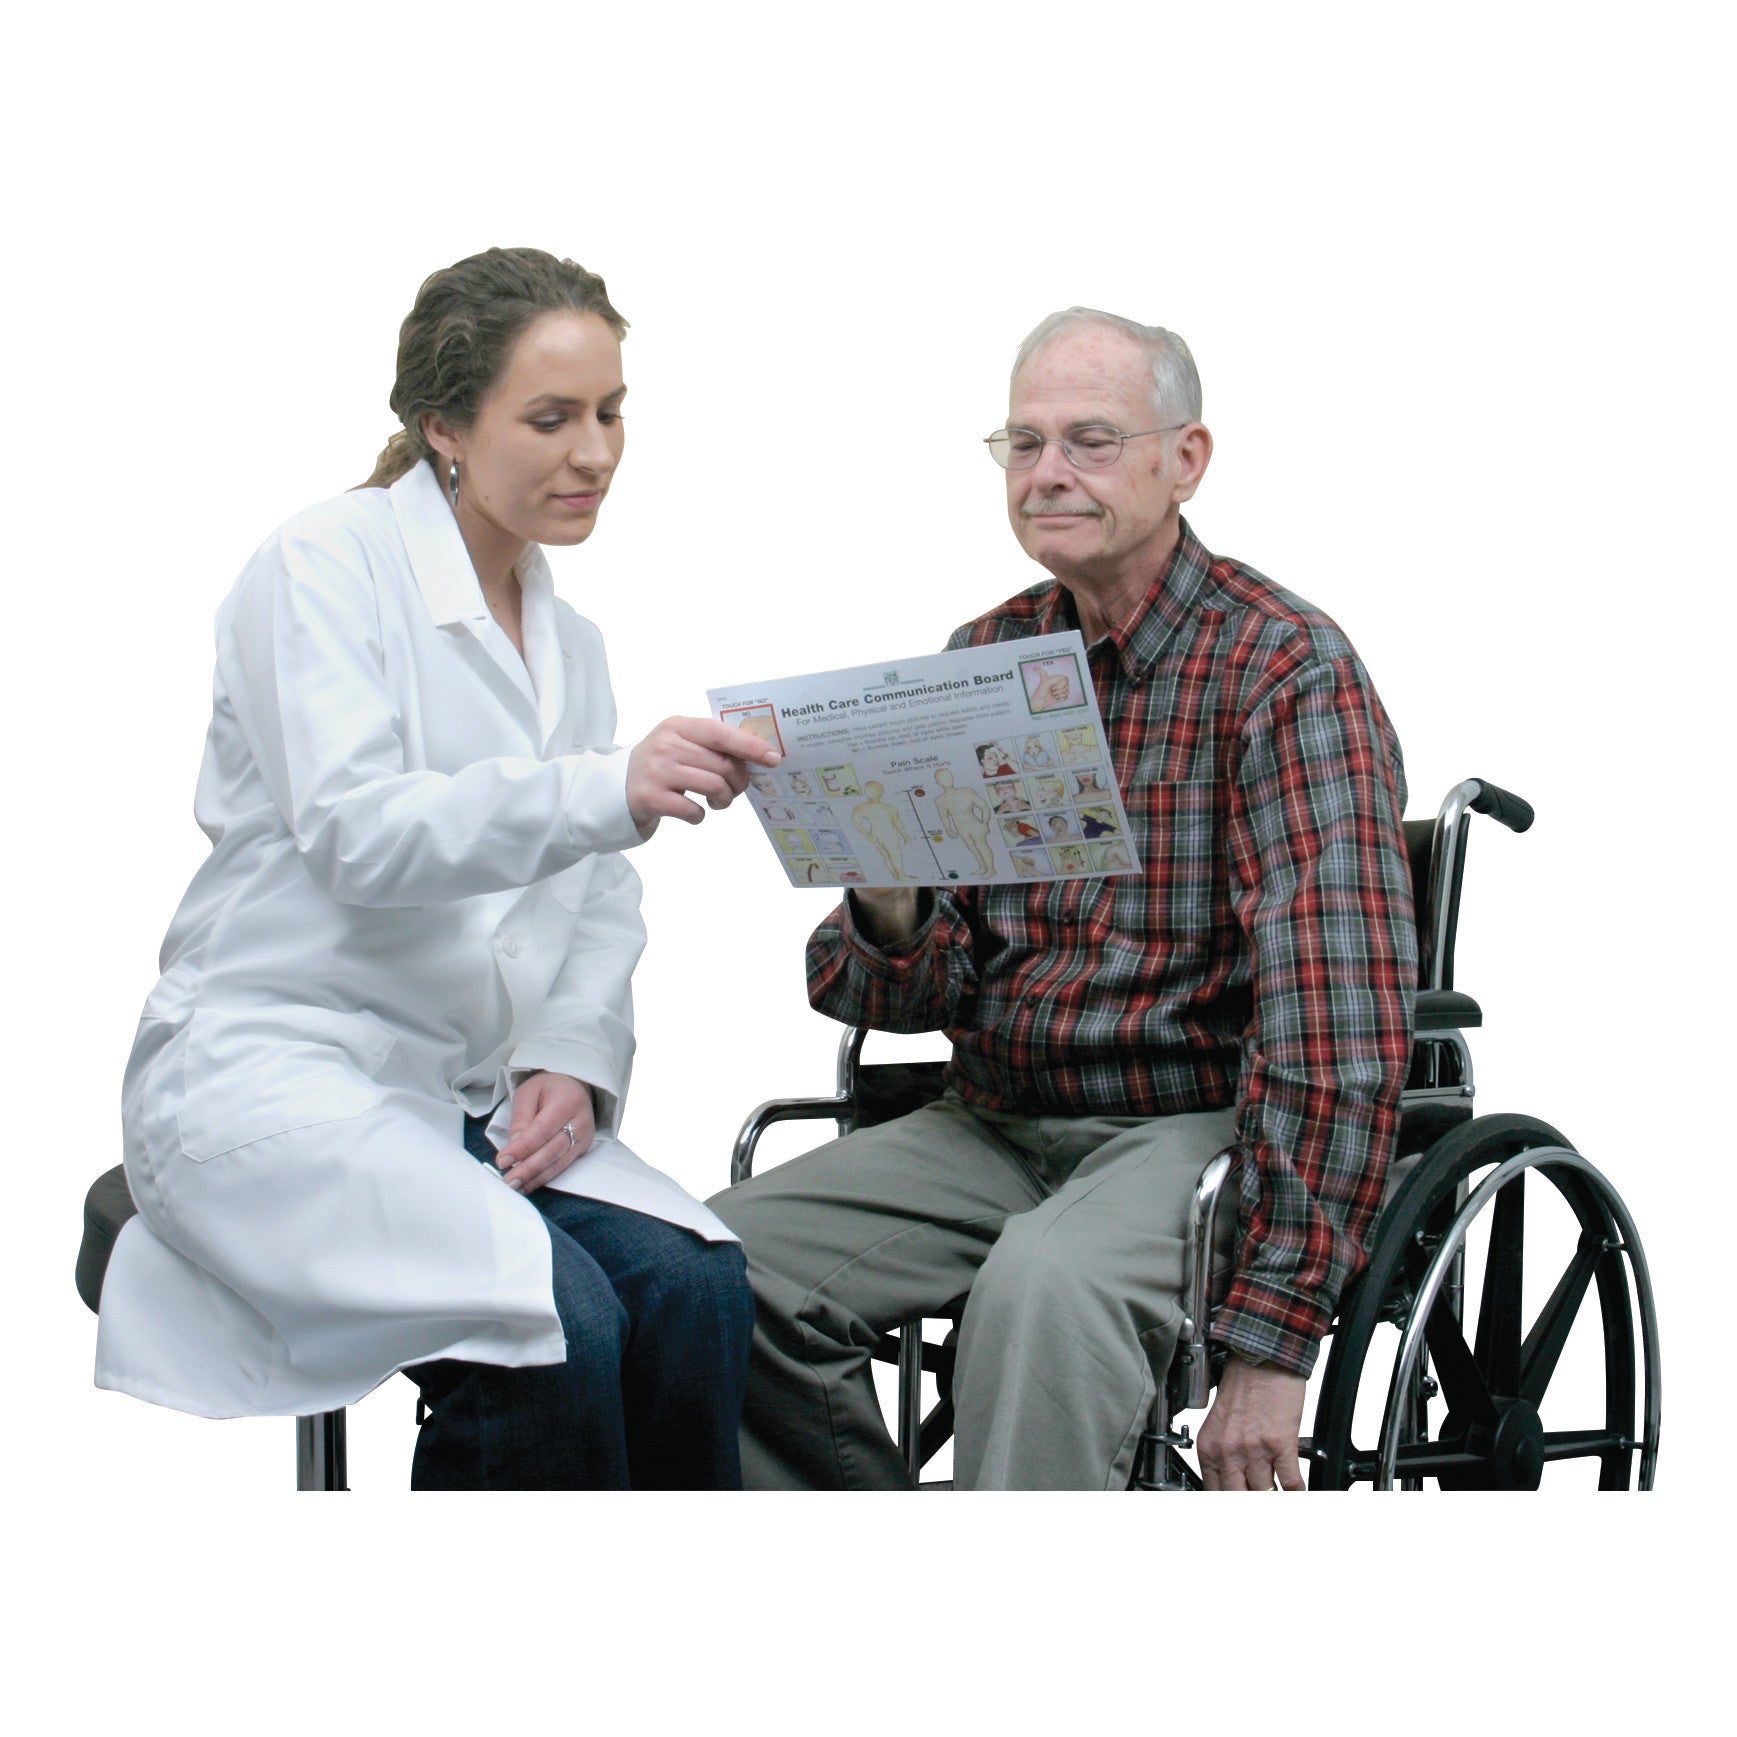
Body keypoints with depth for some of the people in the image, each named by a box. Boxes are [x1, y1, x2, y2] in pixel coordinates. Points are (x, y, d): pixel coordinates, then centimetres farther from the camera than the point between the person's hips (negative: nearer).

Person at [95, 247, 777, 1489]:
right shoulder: (327, 566, -5)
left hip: (472, 1100, 6)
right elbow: (351, 831, -19)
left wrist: (572, 1062, -3)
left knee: (697, 1291, -23)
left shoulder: (571, 642, 18)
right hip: (275, 1069, -6)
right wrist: (609, 790, -33)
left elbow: (603, 907, 19)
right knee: (554, 1318, -31)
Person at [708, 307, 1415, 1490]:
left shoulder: (1286, 670, -10)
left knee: (1044, 1283, -37)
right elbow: (915, 996, 10)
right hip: (991, 1124, 6)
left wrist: (1269, 1342, -26)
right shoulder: (982, 662, 9)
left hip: (1197, 1121, -6)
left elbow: (1341, 1017, -19)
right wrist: (892, 918, -17)